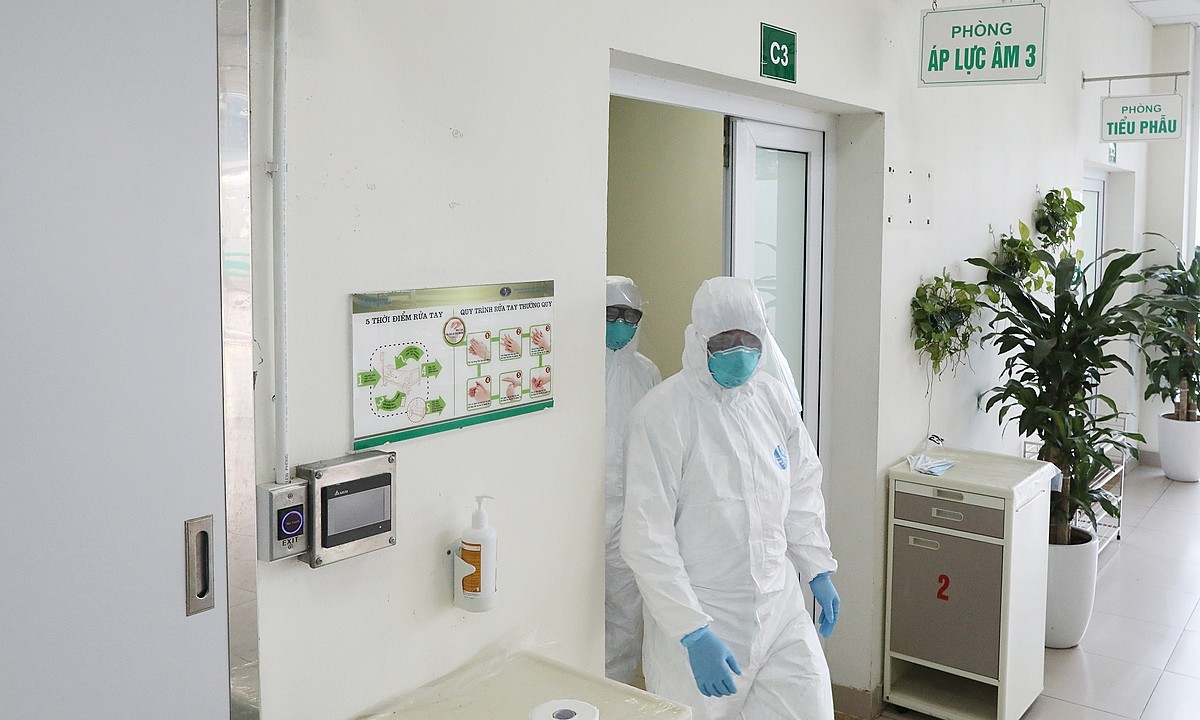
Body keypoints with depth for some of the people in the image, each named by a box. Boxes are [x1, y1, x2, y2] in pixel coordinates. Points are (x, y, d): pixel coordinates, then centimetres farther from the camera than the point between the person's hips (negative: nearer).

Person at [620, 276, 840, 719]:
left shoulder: (774, 396, 1)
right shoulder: (663, 413, -17)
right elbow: (647, 538, -19)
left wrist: (818, 571, 14)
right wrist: (694, 635, -22)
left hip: (780, 604, 5)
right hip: (698, 617, -5)